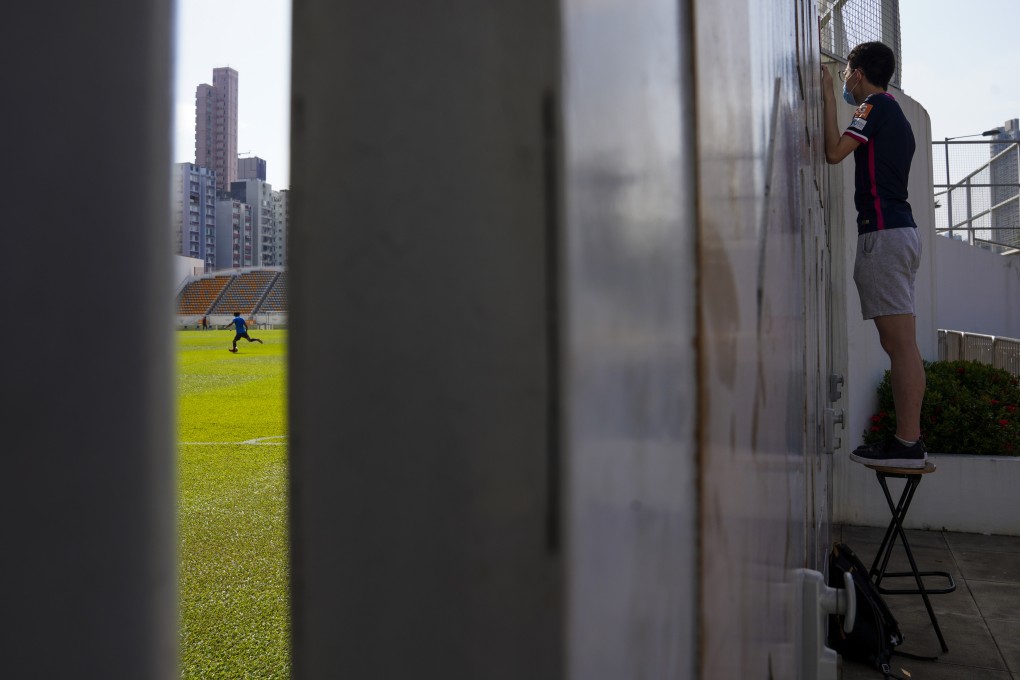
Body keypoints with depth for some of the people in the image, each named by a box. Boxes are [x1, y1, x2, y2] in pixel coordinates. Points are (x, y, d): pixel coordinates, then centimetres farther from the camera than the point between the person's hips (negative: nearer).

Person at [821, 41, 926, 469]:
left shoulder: (875, 104, -3)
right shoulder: (896, 113, 25)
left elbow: (834, 152, -12)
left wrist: (827, 96, -2)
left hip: (883, 231, -10)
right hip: (901, 230, 10)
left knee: (900, 342, -12)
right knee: (899, 343, 7)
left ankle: (908, 443, -10)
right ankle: (908, 439, 9)